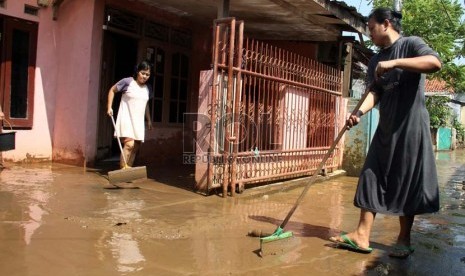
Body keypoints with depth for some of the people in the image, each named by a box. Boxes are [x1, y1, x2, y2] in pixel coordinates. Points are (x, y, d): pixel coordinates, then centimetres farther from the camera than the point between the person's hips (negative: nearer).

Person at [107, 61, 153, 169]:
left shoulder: (147, 89, 10)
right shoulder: (127, 82, -7)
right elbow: (112, 90, 4)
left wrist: (149, 120, 23)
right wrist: (109, 107, -3)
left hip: (138, 121, 6)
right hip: (126, 118, -6)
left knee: (135, 147, 5)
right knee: (129, 144, -20)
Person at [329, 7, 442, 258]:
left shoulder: (410, 44, -3)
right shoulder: (375, 61, 14)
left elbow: (435, 62, -23)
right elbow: (374, 92, 1)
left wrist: (395, 63, -28)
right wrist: (360, 111, -18)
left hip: (411, 126, -6)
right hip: (386, 128, 6)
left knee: (408, 182, 0)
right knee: (372, 178, 1)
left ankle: (404, 240, 11)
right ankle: (361, 235, 3)